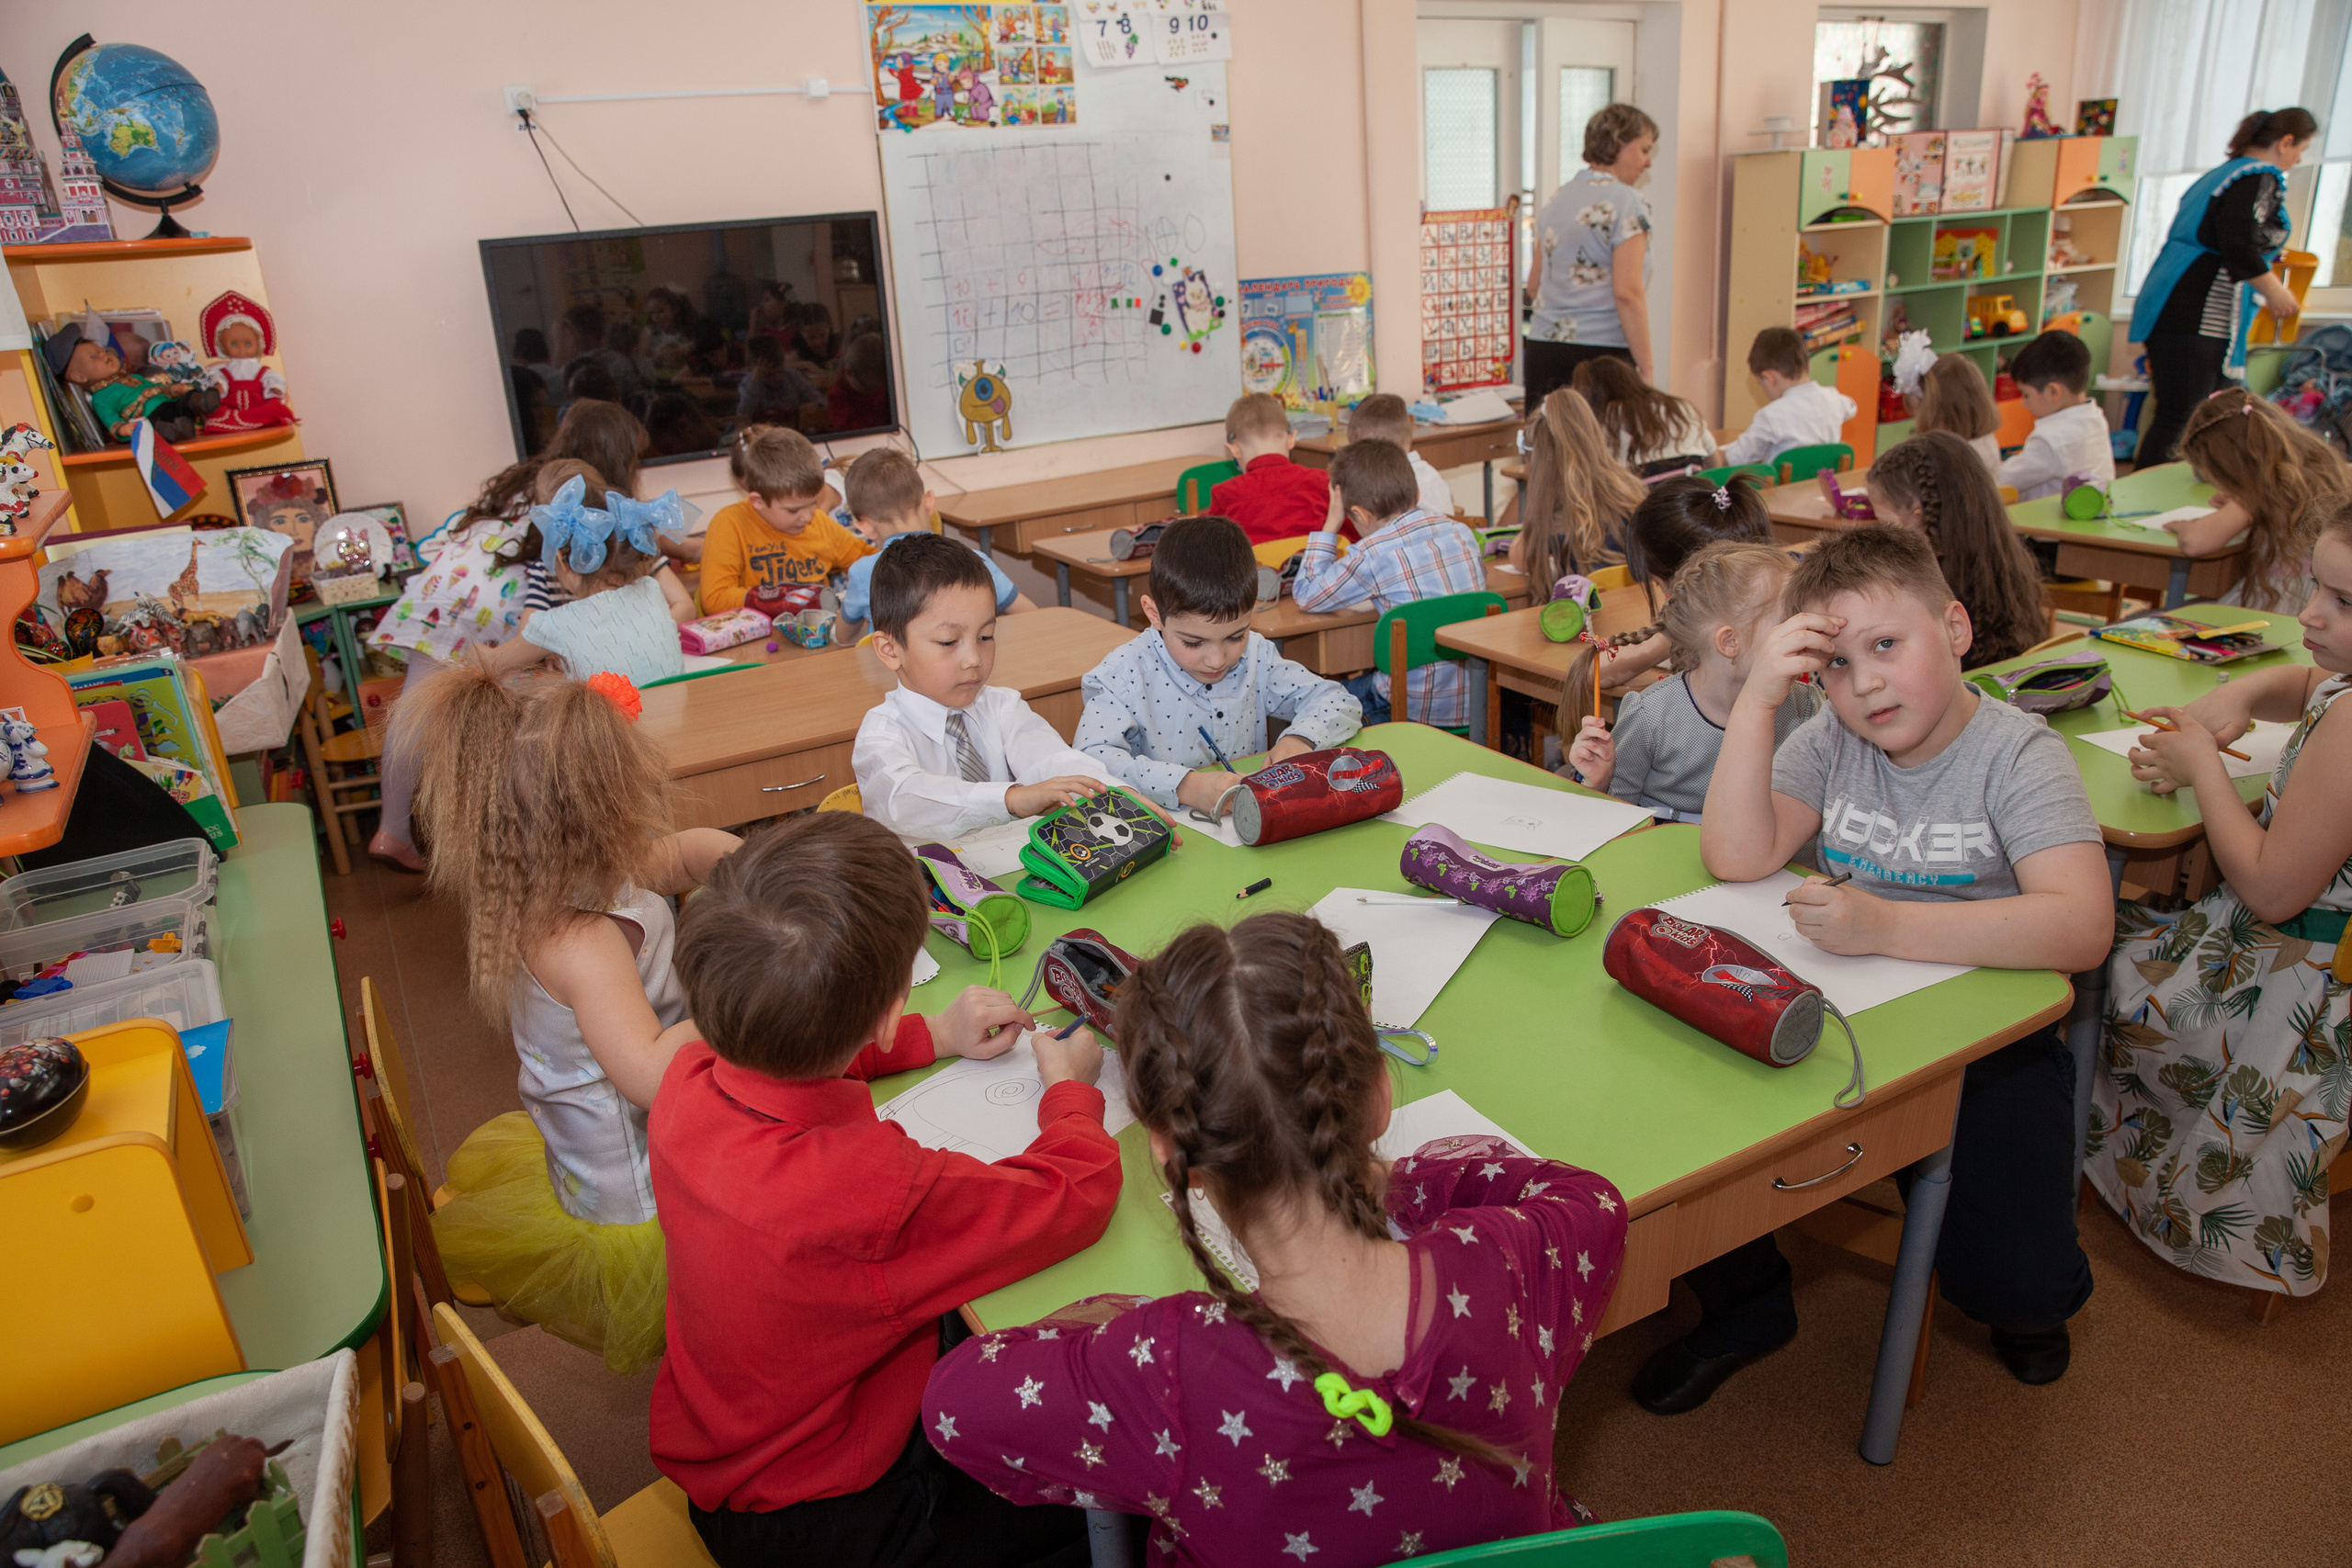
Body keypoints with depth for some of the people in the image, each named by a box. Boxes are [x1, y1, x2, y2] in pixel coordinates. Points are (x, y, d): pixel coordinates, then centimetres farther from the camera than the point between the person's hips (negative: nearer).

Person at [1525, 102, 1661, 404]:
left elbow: (1534, 287, 20)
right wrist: (1647, 368, -11)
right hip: (1602, 354, -7)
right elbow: (1627, 293, -14)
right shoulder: (1627, 202, -6)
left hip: (1543, 346, 7)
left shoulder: (1556, 200, 15)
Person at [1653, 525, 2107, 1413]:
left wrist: (1886, 925, -37)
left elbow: (2080, 929, -27)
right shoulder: (1834, 740, -1)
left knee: (2013, 1280, -18)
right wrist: (1756, 700, -19)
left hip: (1987, 1039, -3)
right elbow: (1737, 857, -12)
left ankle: (2024, 1305, 24)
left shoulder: (2017, 755, -13)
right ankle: (1746, 1300, 16)